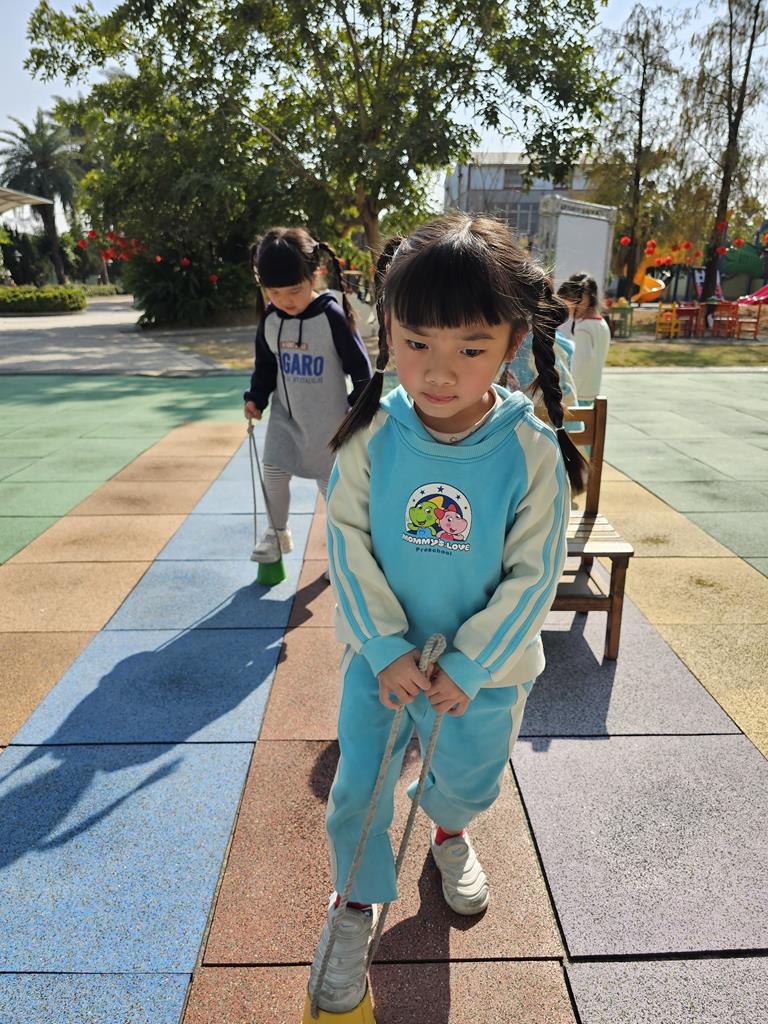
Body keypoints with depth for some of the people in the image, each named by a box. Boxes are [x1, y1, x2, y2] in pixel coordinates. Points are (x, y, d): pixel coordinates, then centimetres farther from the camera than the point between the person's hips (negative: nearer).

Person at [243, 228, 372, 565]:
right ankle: (278, 533, 25)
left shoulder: (332, 316, -19)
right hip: (285, 415, 4)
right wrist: (256, 398, 0)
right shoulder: (269, 320, -4)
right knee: (273, 472, 3)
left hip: (327, 419, -4)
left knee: (329, 481, 8)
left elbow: (360, 366, -11)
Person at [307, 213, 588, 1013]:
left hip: (483, 664, 0)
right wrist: (386, 649, -16)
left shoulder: (532, 451, -20)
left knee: (469, 776, 23)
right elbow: (348, 547, -11)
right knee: (357, 785, 11)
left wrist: (468, 666, -15)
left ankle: (449, 833, 60)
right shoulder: (369, 437, -17)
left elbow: (533, 574, -14)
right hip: (380, 656, 1)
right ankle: (355, 903, 41)